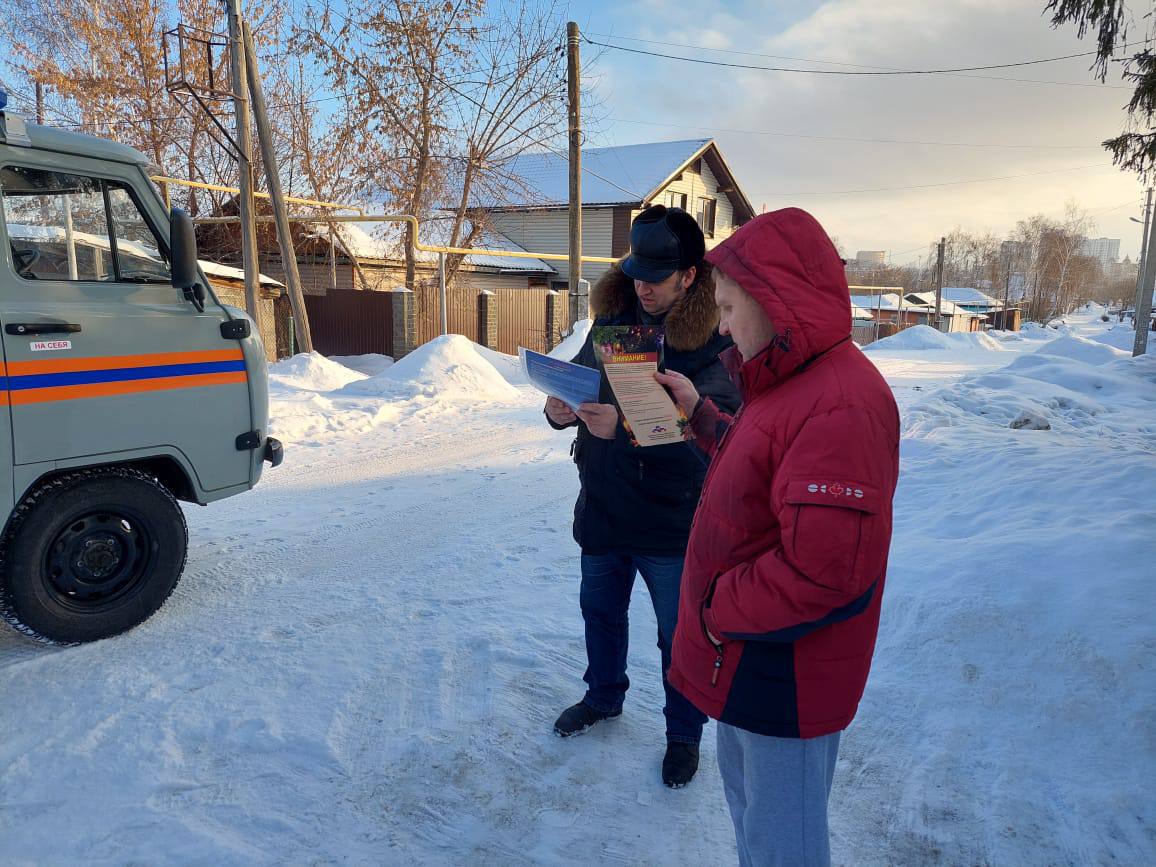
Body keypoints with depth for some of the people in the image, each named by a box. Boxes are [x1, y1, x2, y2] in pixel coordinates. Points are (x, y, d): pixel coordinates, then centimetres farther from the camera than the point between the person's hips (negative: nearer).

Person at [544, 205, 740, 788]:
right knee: (601, 610, 25)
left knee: (680, 636, 13)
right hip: (601, 505, 6)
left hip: (671, 521, -5)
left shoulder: (714, 345, -19)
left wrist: (623, 427, -43)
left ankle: (684, 735, 38)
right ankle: (603, 697, 52)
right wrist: (560, 409, -19)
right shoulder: (612, 323, -1)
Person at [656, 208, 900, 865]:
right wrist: (698, 413, 11)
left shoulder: (841, 406, -28)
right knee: (745, 792, 29)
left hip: (788, 677, -10)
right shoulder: (793, 383, 7)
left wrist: (715, 612, -19)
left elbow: (820, 573, -32)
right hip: (746, 659, 10)